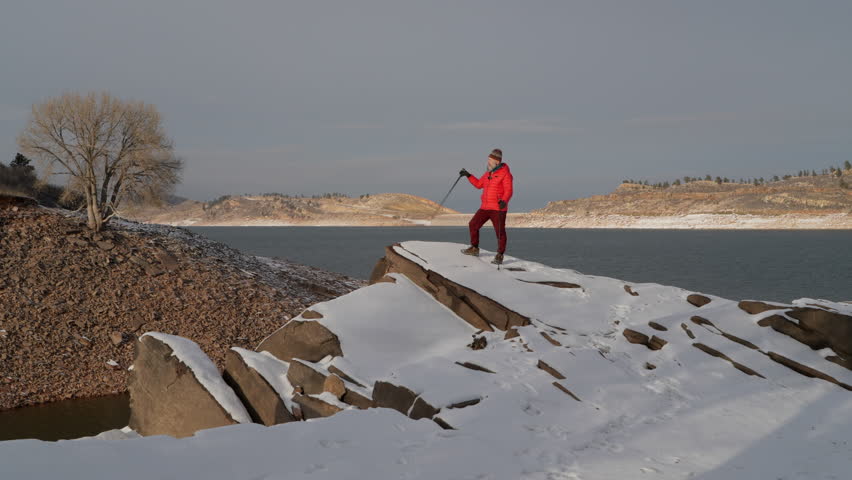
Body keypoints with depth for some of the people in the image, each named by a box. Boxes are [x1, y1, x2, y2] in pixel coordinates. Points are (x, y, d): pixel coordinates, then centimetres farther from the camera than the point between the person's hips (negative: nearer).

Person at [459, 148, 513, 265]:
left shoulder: (505, 173, -9)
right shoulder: (488, 173, 15)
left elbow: (508, 191, -16)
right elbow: (479, 184, 28)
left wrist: (504, 201, -34)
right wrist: (468, 175, 21)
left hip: (498, 208, -8)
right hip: (485, 207, 8)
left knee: (500, 232, -7)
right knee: (473, 225, 12)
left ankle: (499, 256, 4)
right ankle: (474, 249, 27)